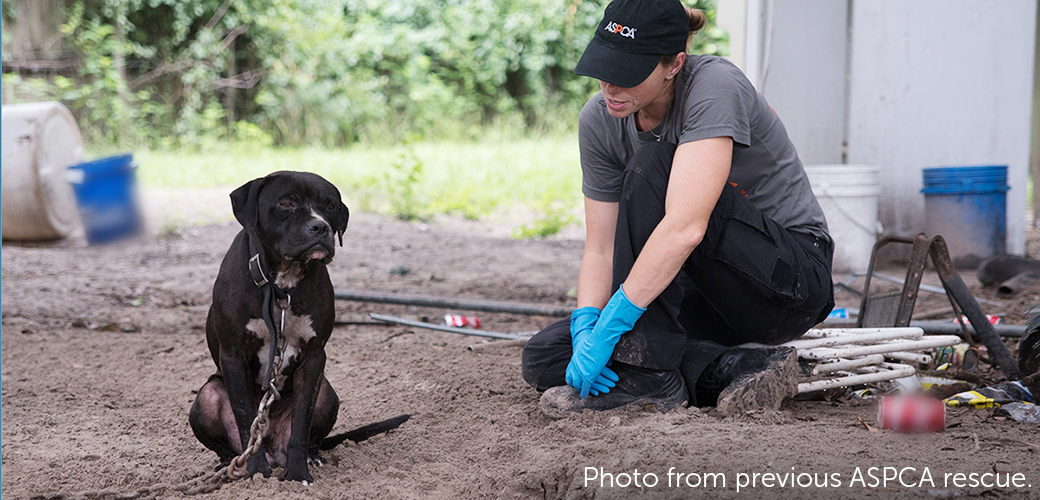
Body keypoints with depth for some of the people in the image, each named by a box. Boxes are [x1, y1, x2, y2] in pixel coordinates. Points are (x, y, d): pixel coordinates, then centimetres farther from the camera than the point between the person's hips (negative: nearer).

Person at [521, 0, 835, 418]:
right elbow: (601, 248, -4)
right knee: (544, 358, -7)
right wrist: (586, 323, -23)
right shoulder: (598, 120, -5)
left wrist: (607, 327, -36)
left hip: (793, 278, -7)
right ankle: (731, 371, -12)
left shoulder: (714, 86, -25)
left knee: (650, 168, -28)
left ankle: (647, 373, -25)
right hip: (706, 290, 7)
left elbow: (685, 228, -36)